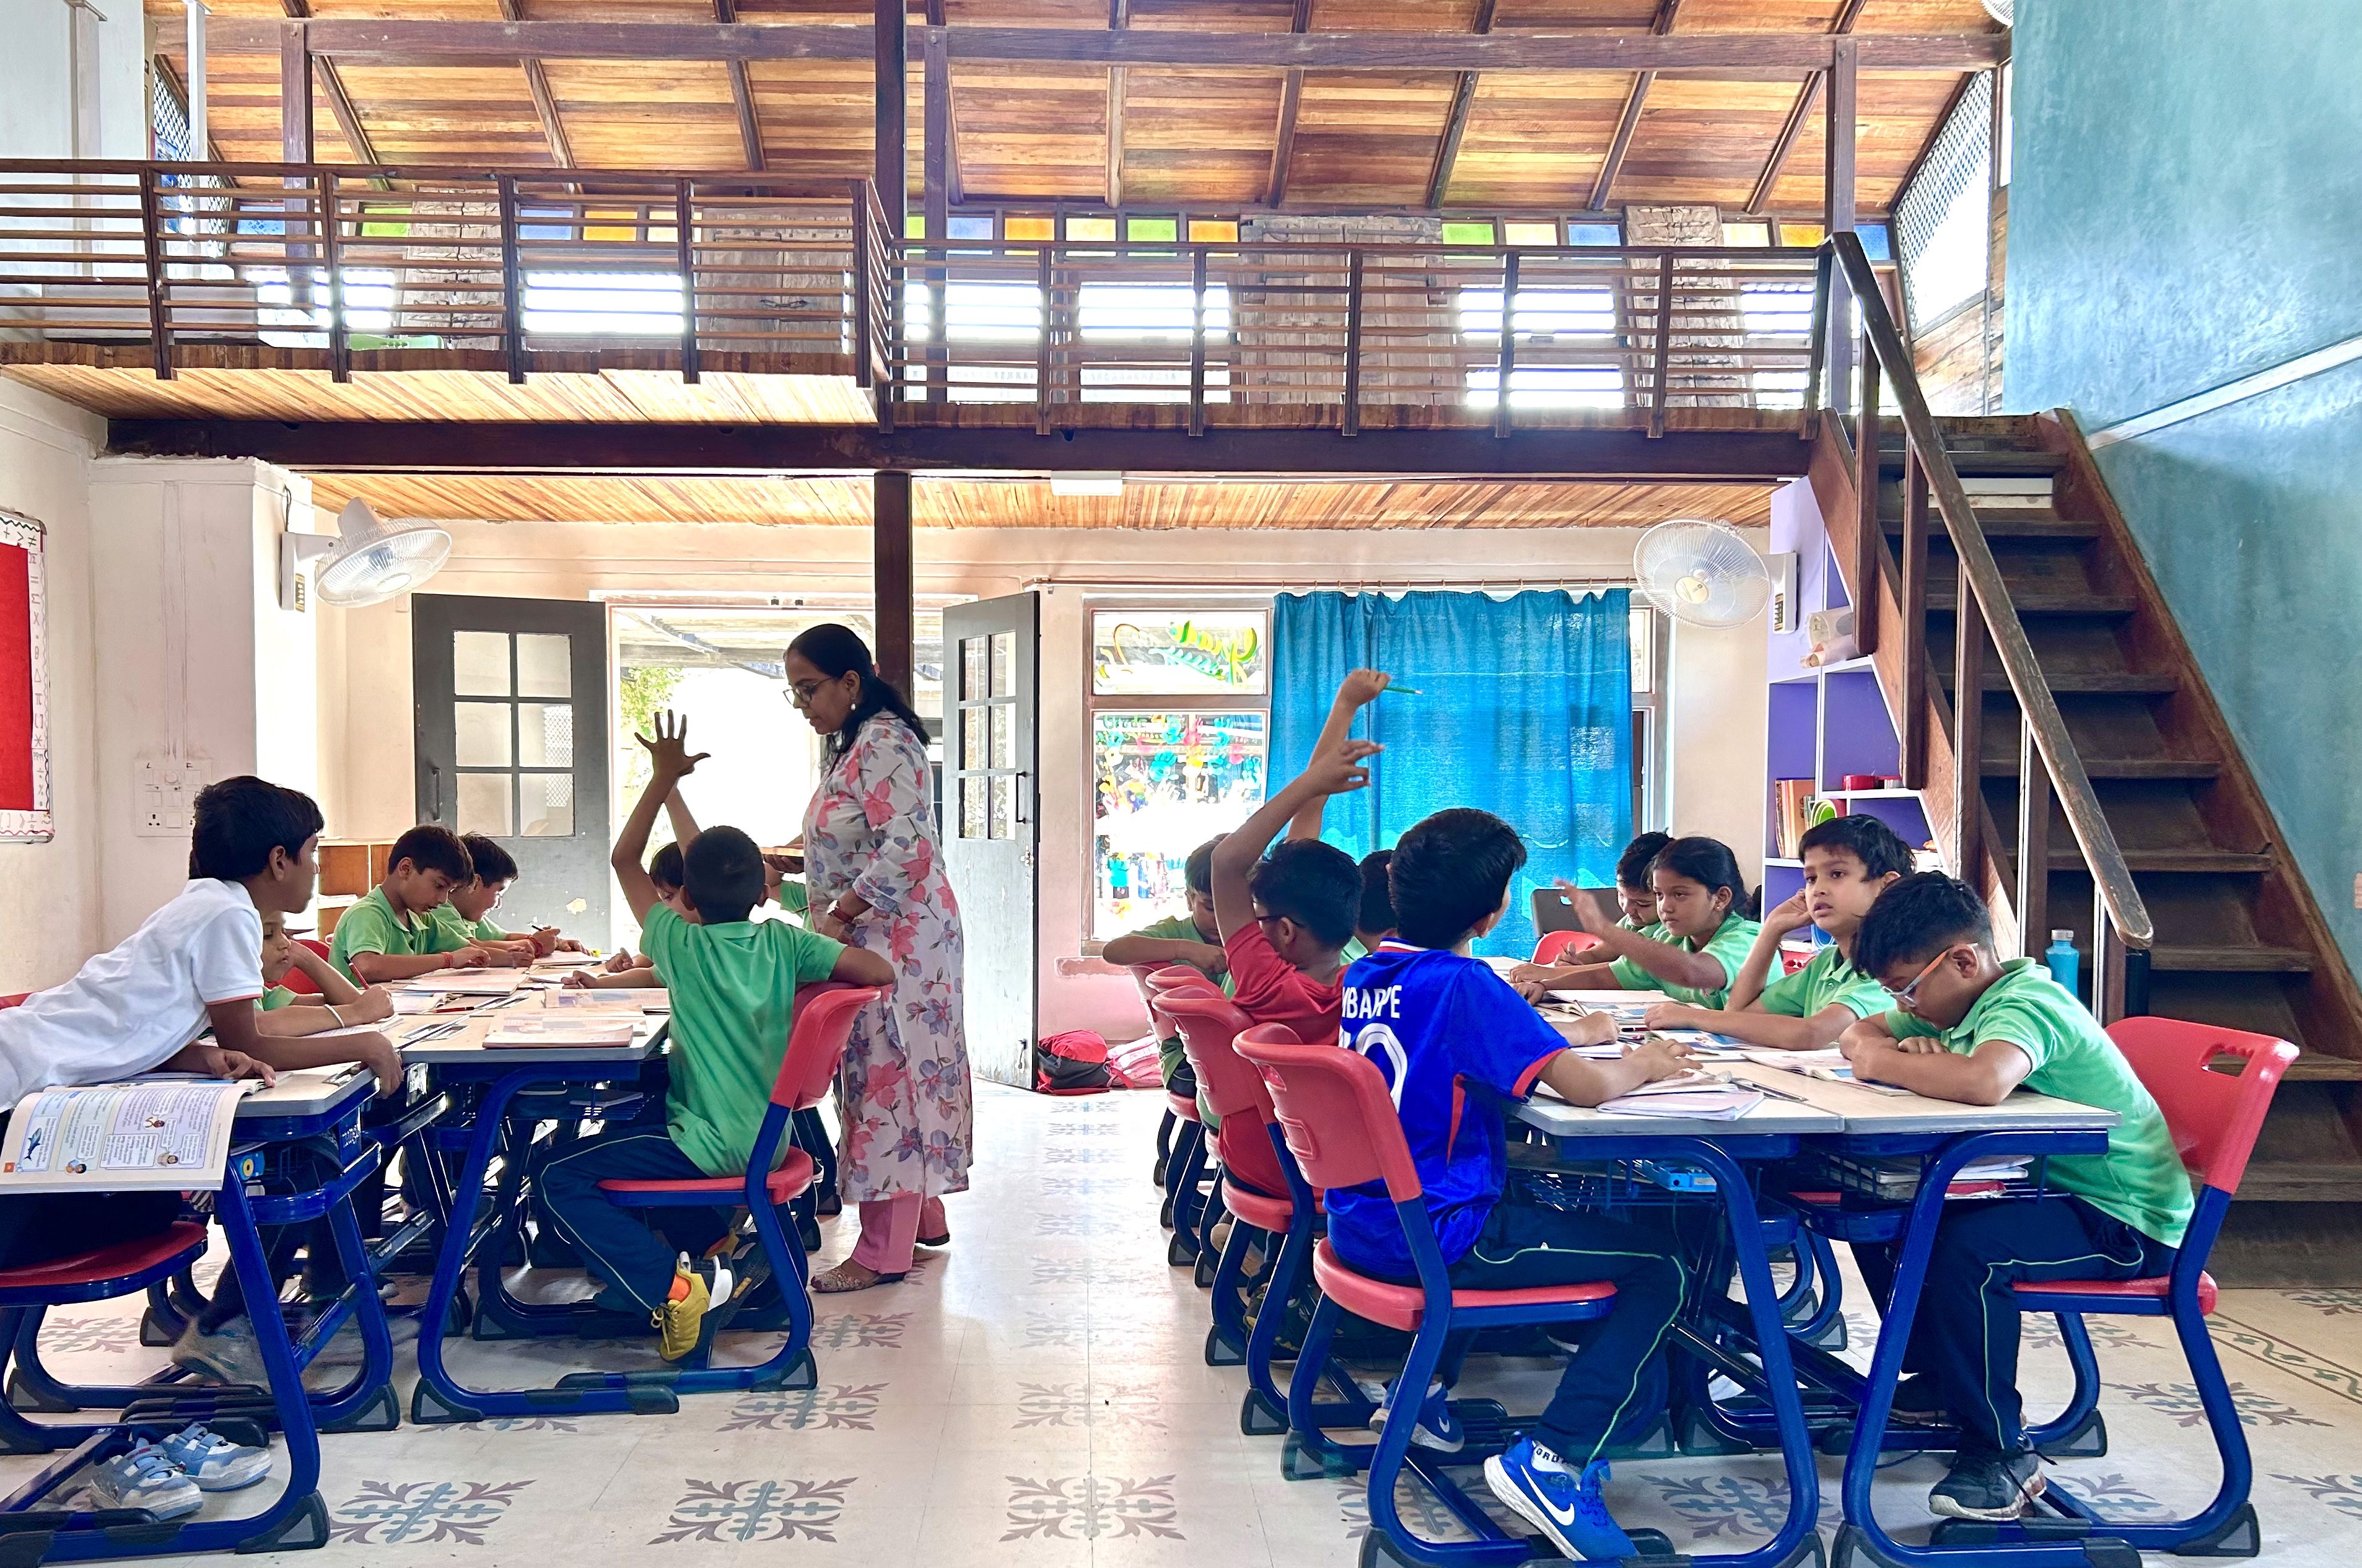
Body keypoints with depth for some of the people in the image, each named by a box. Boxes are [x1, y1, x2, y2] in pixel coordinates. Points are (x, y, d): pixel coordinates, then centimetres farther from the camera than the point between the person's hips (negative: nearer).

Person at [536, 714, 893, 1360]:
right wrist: (813, 978, 12)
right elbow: (881, 972, -5)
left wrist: (663, 779, 4)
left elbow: (624, 860, 2)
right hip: (767, 1139, 7)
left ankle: (670, 1285, -17)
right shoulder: (783, 943, -2)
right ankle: (709, 1253, 22)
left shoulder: (683, 944, -10)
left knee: (560, 1178, -6)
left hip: (712, 1149, -7)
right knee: (635, 1121, 33)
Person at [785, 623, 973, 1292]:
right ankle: (923, 1216, 25)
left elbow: (905, 847, -25)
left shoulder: (884, 742, -16)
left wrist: (837, 915, -20)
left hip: (897, 934, -10)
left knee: (888, 1071, -6)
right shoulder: (854, 745, 17)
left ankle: (885, 1251, 0)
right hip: (867, 936, 10)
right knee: (881, 1068, 14)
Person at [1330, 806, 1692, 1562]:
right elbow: (1585, 1086, -24)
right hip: (1436, 1238, -8)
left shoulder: (1365, 974, 5)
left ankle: (1427, 1385, 29)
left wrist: (1568, 1035, 16)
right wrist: (1640, 1065, -3)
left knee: (1544, 1208, 34)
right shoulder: (1464, 984, -20)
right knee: (1658, 1268, 0)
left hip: (1363, 1219, 8)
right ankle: (1552, 1457, -8)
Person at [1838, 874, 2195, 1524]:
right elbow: (1859, 1034, 13)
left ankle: (2003, 1450, -14)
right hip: (2042, 1186, 10)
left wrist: (1886, 1063, -29)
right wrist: (1906, 1051, -10)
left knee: (1967, 1248, -33)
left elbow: (1983, 1081, -46)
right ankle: (1945, 1379, 21)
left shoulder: (2026, 1003, -24)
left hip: (2127, 1223, -10)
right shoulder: (1960, 1001, 5)